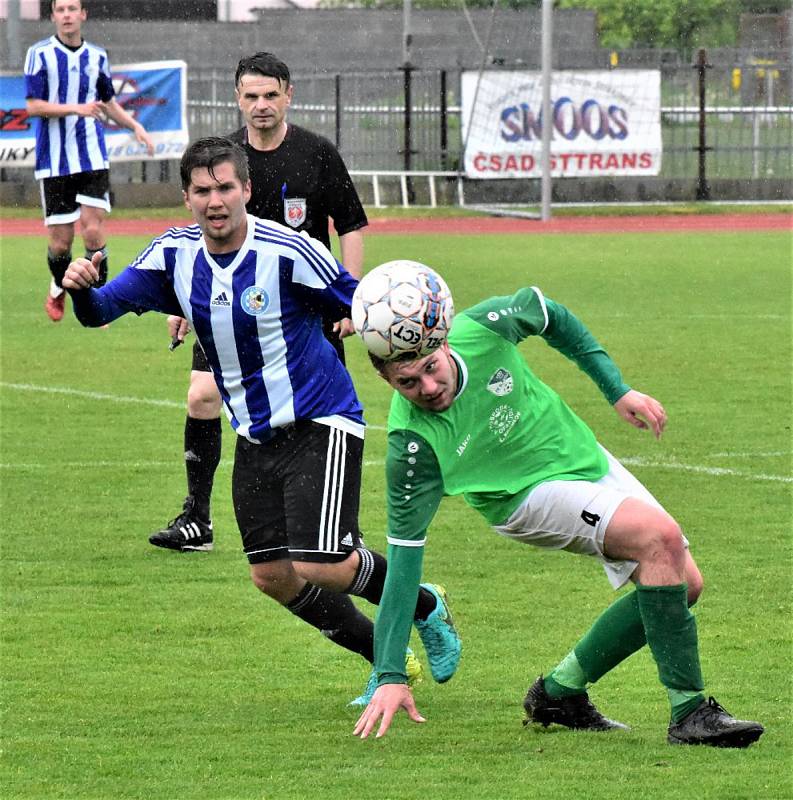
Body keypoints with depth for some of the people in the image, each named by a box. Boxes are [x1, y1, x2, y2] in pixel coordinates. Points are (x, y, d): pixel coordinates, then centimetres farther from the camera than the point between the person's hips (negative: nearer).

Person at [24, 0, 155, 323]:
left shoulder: (97, 57, 9)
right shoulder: (40, 54, -3)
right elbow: (33, 106, -11)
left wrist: (135, 126, 9)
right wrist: (77, 108, -21)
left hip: (92, 159, 2)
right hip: (54, 160, -2)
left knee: (93, 230, -10)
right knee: (60, 241, 1)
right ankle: (58, 289, 31)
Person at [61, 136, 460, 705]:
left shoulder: (289, 252, -20)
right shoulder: (175, 255, -4)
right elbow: (100, 311, -3)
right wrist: (81, 287, -25)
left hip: (321, 425, -6)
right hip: (256, 439, 6)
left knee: (318, 567, -18)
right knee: (272, 576, 4)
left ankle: (426, 606, 12)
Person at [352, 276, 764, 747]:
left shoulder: (482, 328, -24)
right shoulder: (413, 444, -31)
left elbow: (550, 315, 0)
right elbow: (404, 555, -28)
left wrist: (617, 389, 1)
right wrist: (390, 676, -31)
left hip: (584, 456, 6)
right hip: (528, 494, -6)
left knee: (683, 583, 2)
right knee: (661, 536, -28)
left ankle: (560, 690, 12)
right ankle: (689, 712, -26)